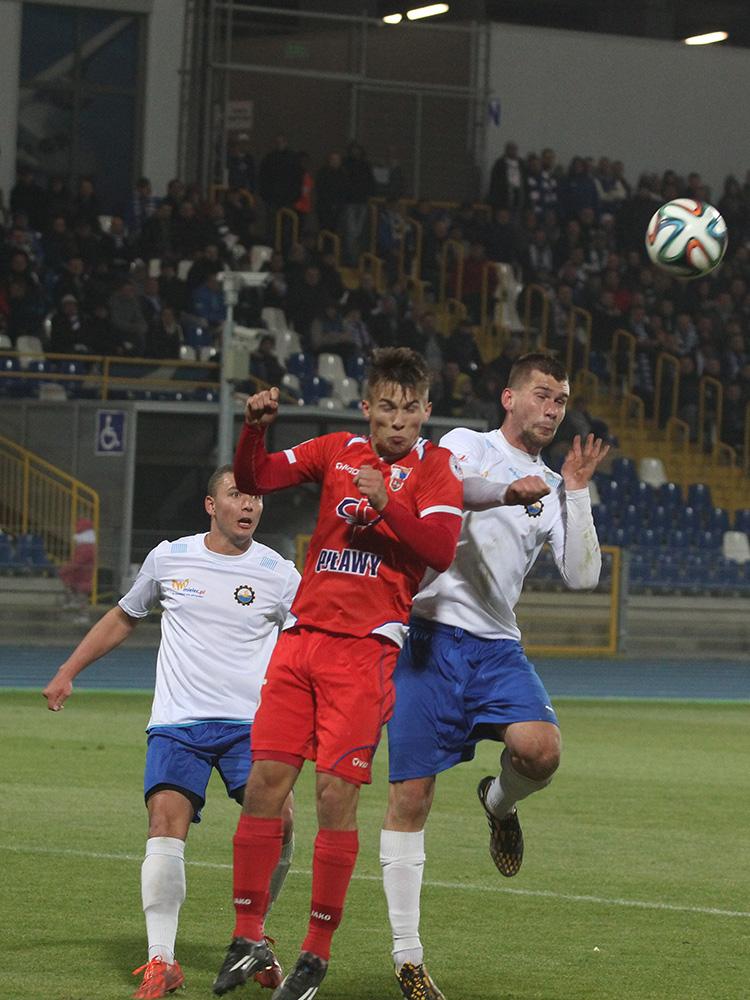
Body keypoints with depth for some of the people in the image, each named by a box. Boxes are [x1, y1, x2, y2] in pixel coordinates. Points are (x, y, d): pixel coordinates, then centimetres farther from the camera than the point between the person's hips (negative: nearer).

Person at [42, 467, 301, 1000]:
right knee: (166, 821, -18)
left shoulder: (278, 574, 3)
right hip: (178, 721, 0)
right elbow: (123, 618, 23)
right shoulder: (169, 558, 7)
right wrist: (68, 671, 22)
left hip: (250, 721, 0)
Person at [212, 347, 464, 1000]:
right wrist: (255, 429, -7)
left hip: (366, 647, -4)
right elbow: (254, 479, 11)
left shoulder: (435, 466, 1)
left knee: (336, 793, -8)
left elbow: (441, 549, -12)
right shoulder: (337, 452, 13)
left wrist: (386, 500, -22)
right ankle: (248, 939, 10)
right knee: (265, 780, 0)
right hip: (304, 634, 4)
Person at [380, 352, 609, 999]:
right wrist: (505, 492, -30)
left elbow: (582, 576, 8)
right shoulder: (467, 444, 6)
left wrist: (577, 491, 3)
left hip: (497, 647, 3)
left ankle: (500, 802, 11)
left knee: (541, 750, -26)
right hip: (429, 632, -3)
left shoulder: (551, 490, 18)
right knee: (411, 796, -5)